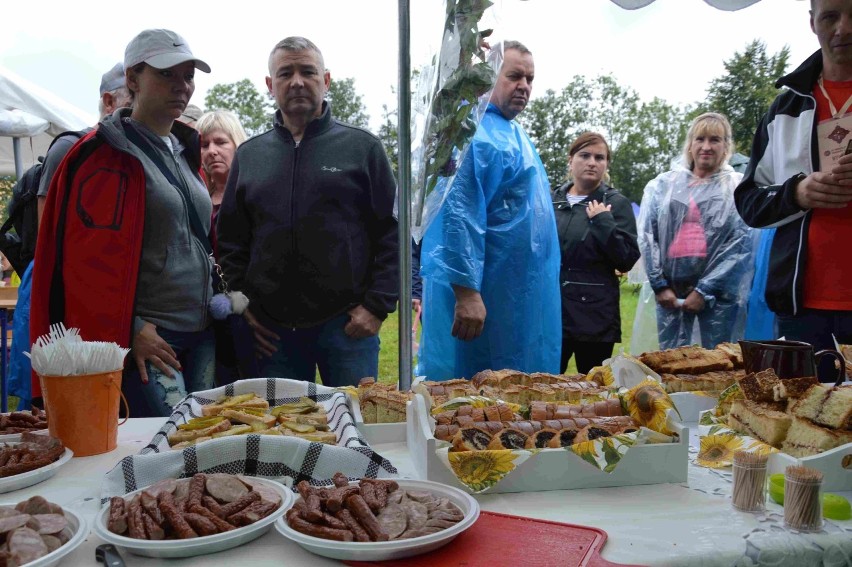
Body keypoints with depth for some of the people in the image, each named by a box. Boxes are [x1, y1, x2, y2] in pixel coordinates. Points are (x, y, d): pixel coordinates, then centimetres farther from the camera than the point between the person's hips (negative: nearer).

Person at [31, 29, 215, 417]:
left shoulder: (184, 151, 16)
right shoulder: (107, 156, -10)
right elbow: (91, 257, -16)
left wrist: (216, 302, 14)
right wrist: (128, 331, -17)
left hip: (199, 336, 8)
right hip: (146, 340, -8)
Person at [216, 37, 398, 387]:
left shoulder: (362, 147, 3)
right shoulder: (248, 155, 12)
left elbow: (391, 231, 0)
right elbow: (230, 240, 14)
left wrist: (378, 306, -7)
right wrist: (241, 304, 4)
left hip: (347, 324, -2)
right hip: (270, 330, 3)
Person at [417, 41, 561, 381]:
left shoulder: (513, 132, 17)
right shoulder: (477, 135, -16)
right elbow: (460, 216, -25)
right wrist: (466, 293, -29)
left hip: (519, 297, 10)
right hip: (483, 295, -10)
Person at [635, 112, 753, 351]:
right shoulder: (663, 184, 10)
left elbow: (741, 244, -4)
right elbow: (646, 235, 3)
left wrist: (705, 290, -11)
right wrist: (659, 285, -7)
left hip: (720, 293, -1)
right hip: (670, 289, 2)